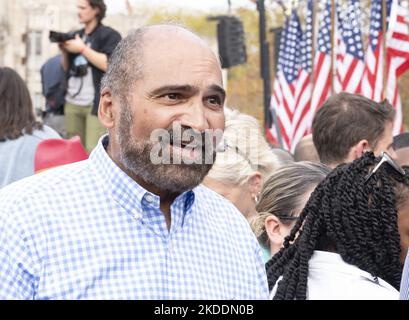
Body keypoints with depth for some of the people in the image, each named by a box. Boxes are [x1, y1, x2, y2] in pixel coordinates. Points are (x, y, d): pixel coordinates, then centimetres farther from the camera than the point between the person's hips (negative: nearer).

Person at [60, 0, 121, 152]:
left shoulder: (110, 35, -1)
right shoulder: (75, 36, 19)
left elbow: (109, 64, -15)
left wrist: (83, 49, -12)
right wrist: (64, 52, 3)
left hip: (96, 104, -6)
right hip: (72, 103, 6)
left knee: (93, 151, -14)